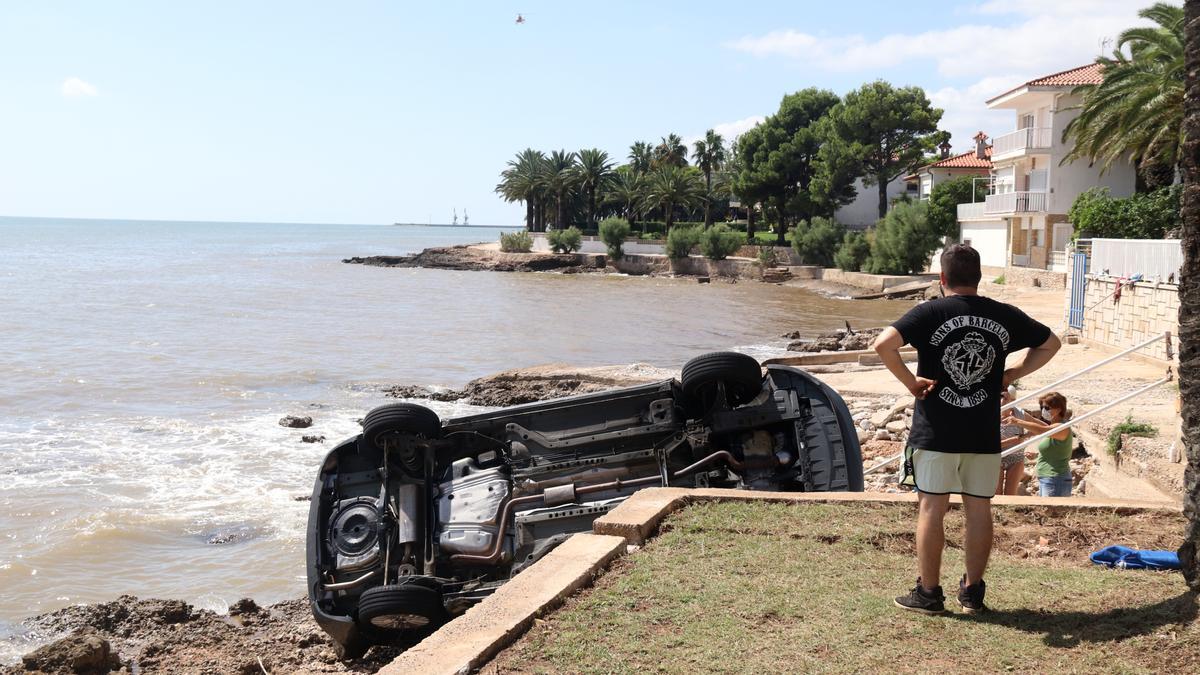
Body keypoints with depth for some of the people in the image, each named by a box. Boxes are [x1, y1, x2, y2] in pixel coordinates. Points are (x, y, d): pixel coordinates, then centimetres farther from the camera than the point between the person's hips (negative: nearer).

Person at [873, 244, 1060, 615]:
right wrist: (1012, 374, 13)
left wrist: (909, 381, -10)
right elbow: (1050, 343, 18)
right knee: (979, 510, 11)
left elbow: (884, 343, -22)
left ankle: (928, 593, 11)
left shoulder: (930, 313, -8)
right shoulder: (1005, 316, 4)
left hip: (935, 433, -3)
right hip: (985, 435, 3)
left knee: (932, 509, 5)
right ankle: (973, 592, 20)